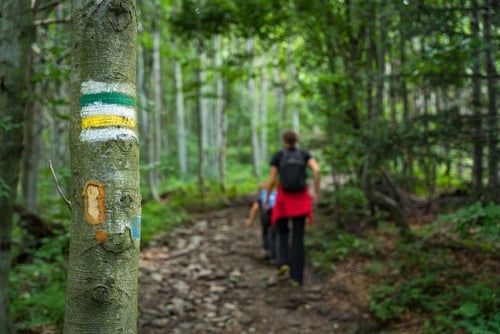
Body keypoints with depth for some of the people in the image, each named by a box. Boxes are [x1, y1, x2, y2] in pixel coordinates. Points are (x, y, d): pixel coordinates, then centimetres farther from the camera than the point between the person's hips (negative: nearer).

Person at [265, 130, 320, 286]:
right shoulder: (304, 153, 4)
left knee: (282, 231, 21)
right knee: (298, 237, 7)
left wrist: (267, 197, 11)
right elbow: (316, 170, -13)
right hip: (301, 199, 1)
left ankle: (283, 263, -3)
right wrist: (316, 192, -5)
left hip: (284, 198, -1)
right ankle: (297, 277, 2)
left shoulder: (277, 155, -1)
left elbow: (272, 180, -4)